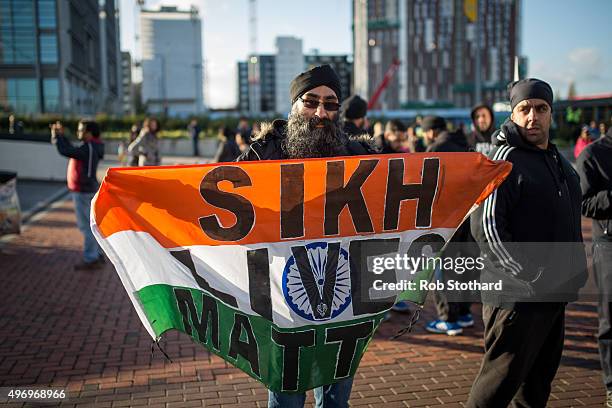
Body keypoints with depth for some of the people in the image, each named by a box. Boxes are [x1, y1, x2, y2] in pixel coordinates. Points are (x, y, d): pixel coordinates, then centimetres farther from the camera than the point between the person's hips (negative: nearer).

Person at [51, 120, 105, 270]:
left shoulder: (88, 148, -20)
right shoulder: (90, 147, 10)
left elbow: (65, 151, -26)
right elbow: (71, 149, 21)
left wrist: (56, 136, -12)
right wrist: (61, 135, 14)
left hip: (83, 192, -10)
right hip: (87, 190, 10)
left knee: (86, 225, -5)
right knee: (91, 224, 14)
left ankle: (90, 260, 0)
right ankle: (97, 255, 21)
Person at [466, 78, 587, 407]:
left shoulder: (557, 159, 15)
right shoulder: (505, 160, -13)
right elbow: (486, 226, -21)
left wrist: (573, 272, 17)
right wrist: (527, 278, -20)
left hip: (553, 294, 9)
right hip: (517, 296, -9)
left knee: (539, 381, 20)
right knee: (501, 381, -4)